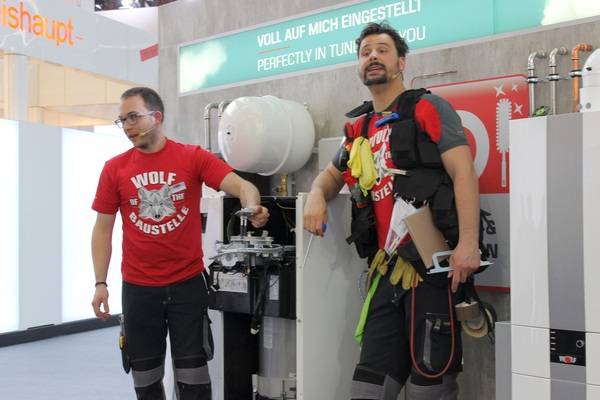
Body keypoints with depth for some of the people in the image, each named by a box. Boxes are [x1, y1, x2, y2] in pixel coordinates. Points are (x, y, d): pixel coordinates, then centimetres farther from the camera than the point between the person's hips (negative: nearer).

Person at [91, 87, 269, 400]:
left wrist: (252, 207, -37)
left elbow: (241, 186, -14)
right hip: (138, 288, 2)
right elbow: (102, 229, 4)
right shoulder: (114, 168, 0)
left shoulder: (193, 157, -5)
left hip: (187, 283, -2)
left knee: (192, 374, 8)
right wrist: (100, 283, -1)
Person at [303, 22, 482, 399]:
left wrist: (469, 242, -20)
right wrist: (317, 196, 9)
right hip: (388, 269, 6)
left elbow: (464, 173, -8)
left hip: (434, 261, -6)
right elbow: (332, 174, 33)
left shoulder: (428, 108, 2)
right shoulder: (358, 129, 19)